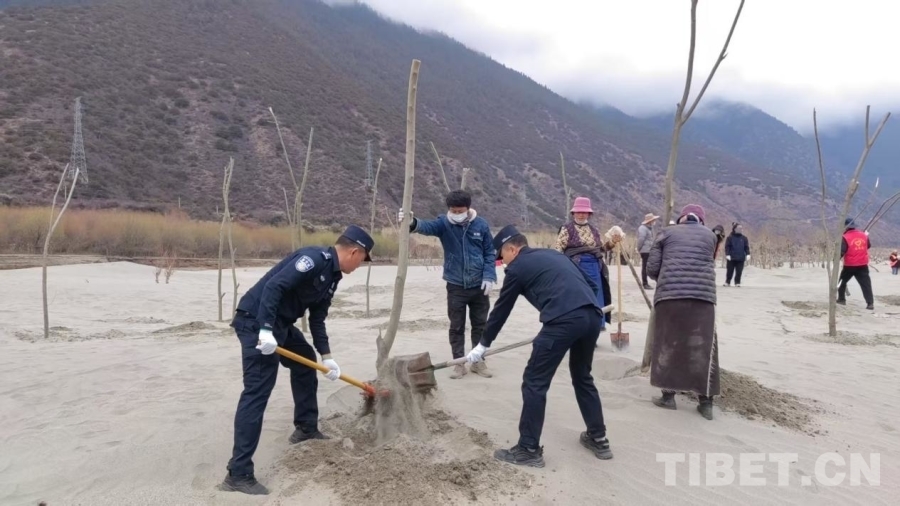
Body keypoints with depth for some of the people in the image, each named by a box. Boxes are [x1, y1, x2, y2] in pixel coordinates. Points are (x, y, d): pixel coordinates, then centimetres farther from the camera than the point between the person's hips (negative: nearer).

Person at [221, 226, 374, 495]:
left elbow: (317, 319, 15)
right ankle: (238, 473, -9)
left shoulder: (332, 276, 11)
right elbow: (273, 286, -28)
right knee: (257, 391, -13)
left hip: (281, 324, 11)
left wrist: (326, 356, 11)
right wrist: (266, 330, -32)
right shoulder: (315, 259, -19)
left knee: (306, 361, 24)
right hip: (256, 322, -11)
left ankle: (306, 429, 37)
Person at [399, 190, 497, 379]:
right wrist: (412, 223, -50)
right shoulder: (444, 223, -7)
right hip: (455, 286, -1)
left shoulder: (481, 225, -5)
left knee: (480, 325, 12)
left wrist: (489, 276, -9)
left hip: (479, 285, 1)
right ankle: (459, 363, 20)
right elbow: (427, 226, -29)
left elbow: (490, 253, 1)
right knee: (456, 327, 7)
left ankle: (478, 361, 26)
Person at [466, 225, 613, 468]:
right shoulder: (554, 254, 30)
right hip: (592, 315, 8)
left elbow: (501, 309, 16)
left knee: (535, 382, 4)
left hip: (563, 321, -8)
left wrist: (483, 345, 27)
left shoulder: (517, 267, 11)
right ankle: (598, 439, 34)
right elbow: (590, 282, 29)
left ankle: (529, 450, 9)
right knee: (583, 377, 26)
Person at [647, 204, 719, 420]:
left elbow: (652, 268, 8)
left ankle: (668, 395, 14)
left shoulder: (667, 232, 13)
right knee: (703, 348, 7)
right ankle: (706, 402, 10)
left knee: (667, 344, 10)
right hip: (703, 296, 1)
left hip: (669, 295, -1)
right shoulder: (710, 235, 17)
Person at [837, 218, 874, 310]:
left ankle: (841, 299, 22)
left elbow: (841, 251, -17)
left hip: (850, 265, -4)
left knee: (842, 281, 17)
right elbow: (869, 246, 21)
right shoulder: (863, 235, 3)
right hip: (863, 264, 4)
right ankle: (870, 303, -9)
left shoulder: (845, 237, -12)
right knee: (866, 283, 0)